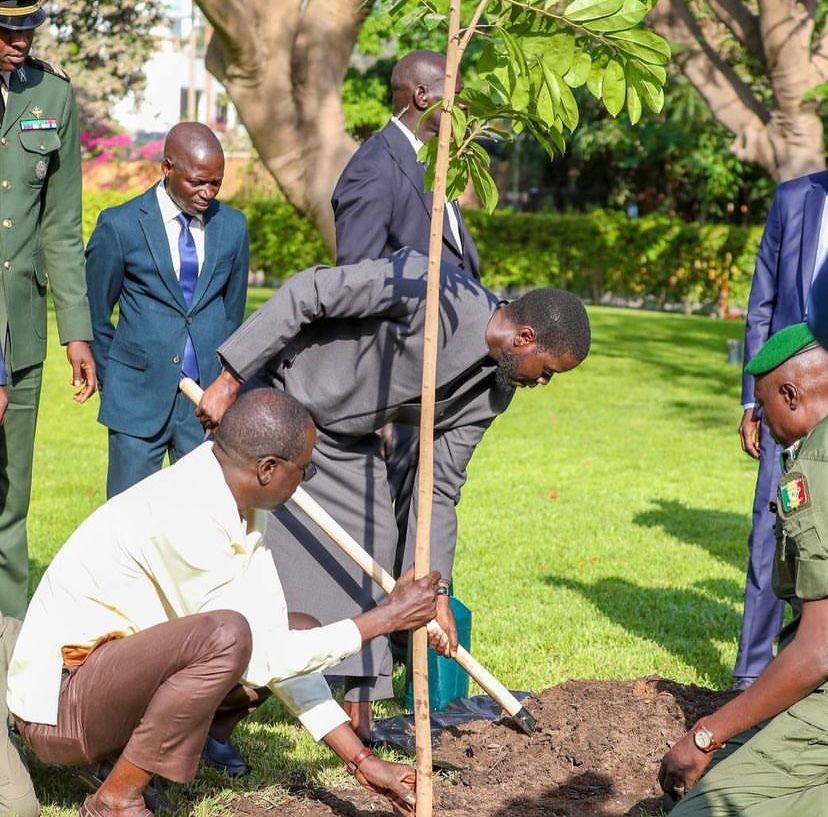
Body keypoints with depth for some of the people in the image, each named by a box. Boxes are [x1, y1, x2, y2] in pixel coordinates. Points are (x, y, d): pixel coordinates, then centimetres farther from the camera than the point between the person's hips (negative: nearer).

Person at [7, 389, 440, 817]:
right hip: (57, 705, -10)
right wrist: (385, 618, -15)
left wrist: (361, 759, 0)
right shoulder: (186, 516, -26)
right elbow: (261, 658, -22)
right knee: (226, 635, -33)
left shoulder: (239, 505, 3)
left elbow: (271, 634, 4)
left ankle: (126, 756, 6)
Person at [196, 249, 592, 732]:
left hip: (347, 444, 7)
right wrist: (229, 381, -27)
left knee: (373, 549, 0)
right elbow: (306, 294, -26)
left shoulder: (491, 392, -5)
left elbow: (440, 489, 1)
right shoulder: (428, 289, -29)